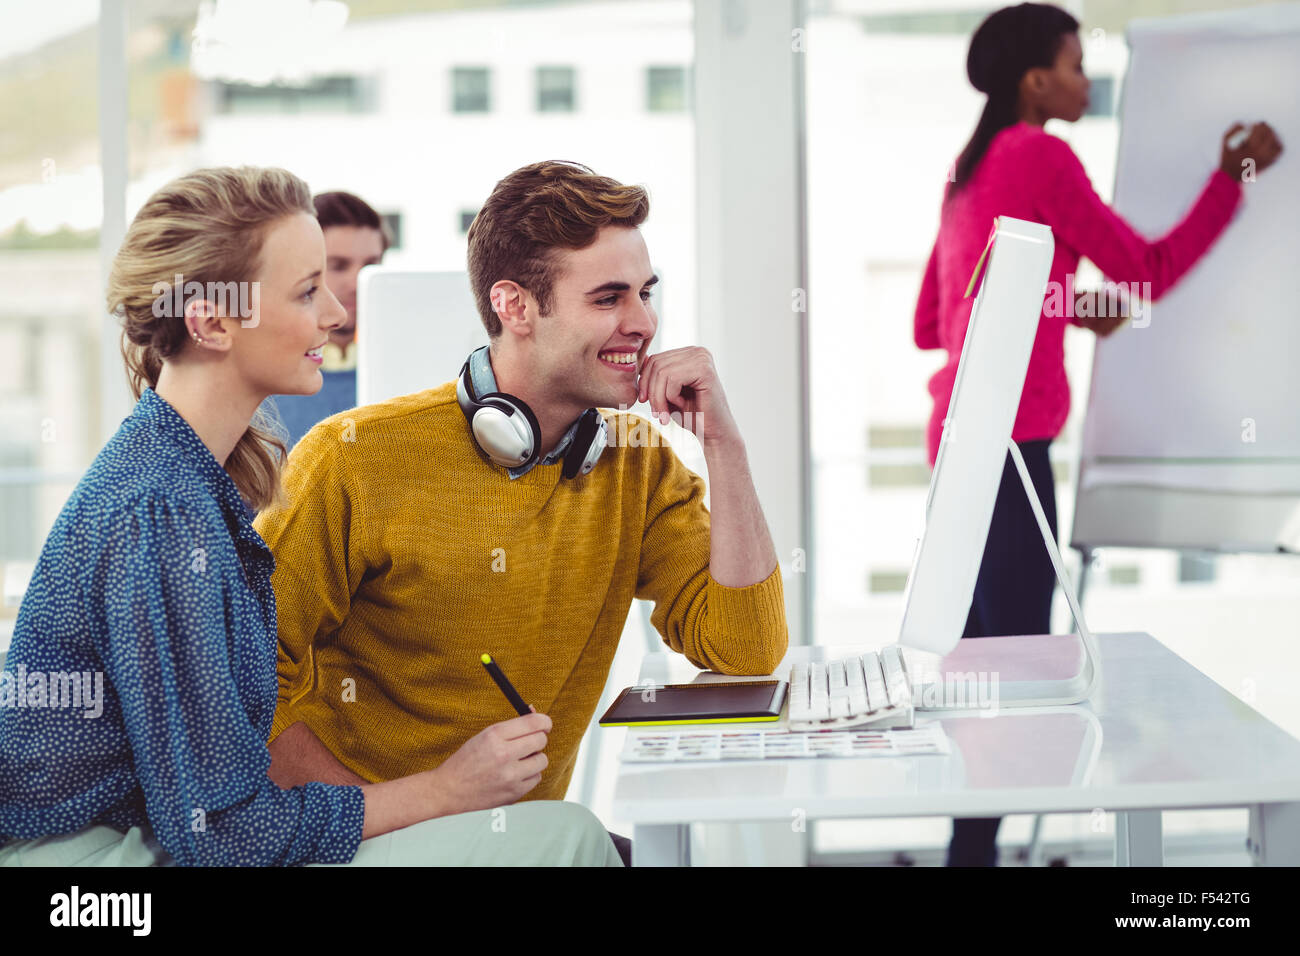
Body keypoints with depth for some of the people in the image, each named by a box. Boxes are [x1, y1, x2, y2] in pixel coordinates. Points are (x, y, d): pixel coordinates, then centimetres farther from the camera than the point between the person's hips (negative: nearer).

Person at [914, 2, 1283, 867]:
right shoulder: (1042, 157, -9)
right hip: (1006, 441, -9)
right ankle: (977, 846, -6)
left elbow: (931, 325, 21)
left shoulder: (972, 171, 17)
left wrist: (1066, 308, 20)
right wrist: (1234, 177, 4)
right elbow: (1151, 272, -4)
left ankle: (973, 847, 15)